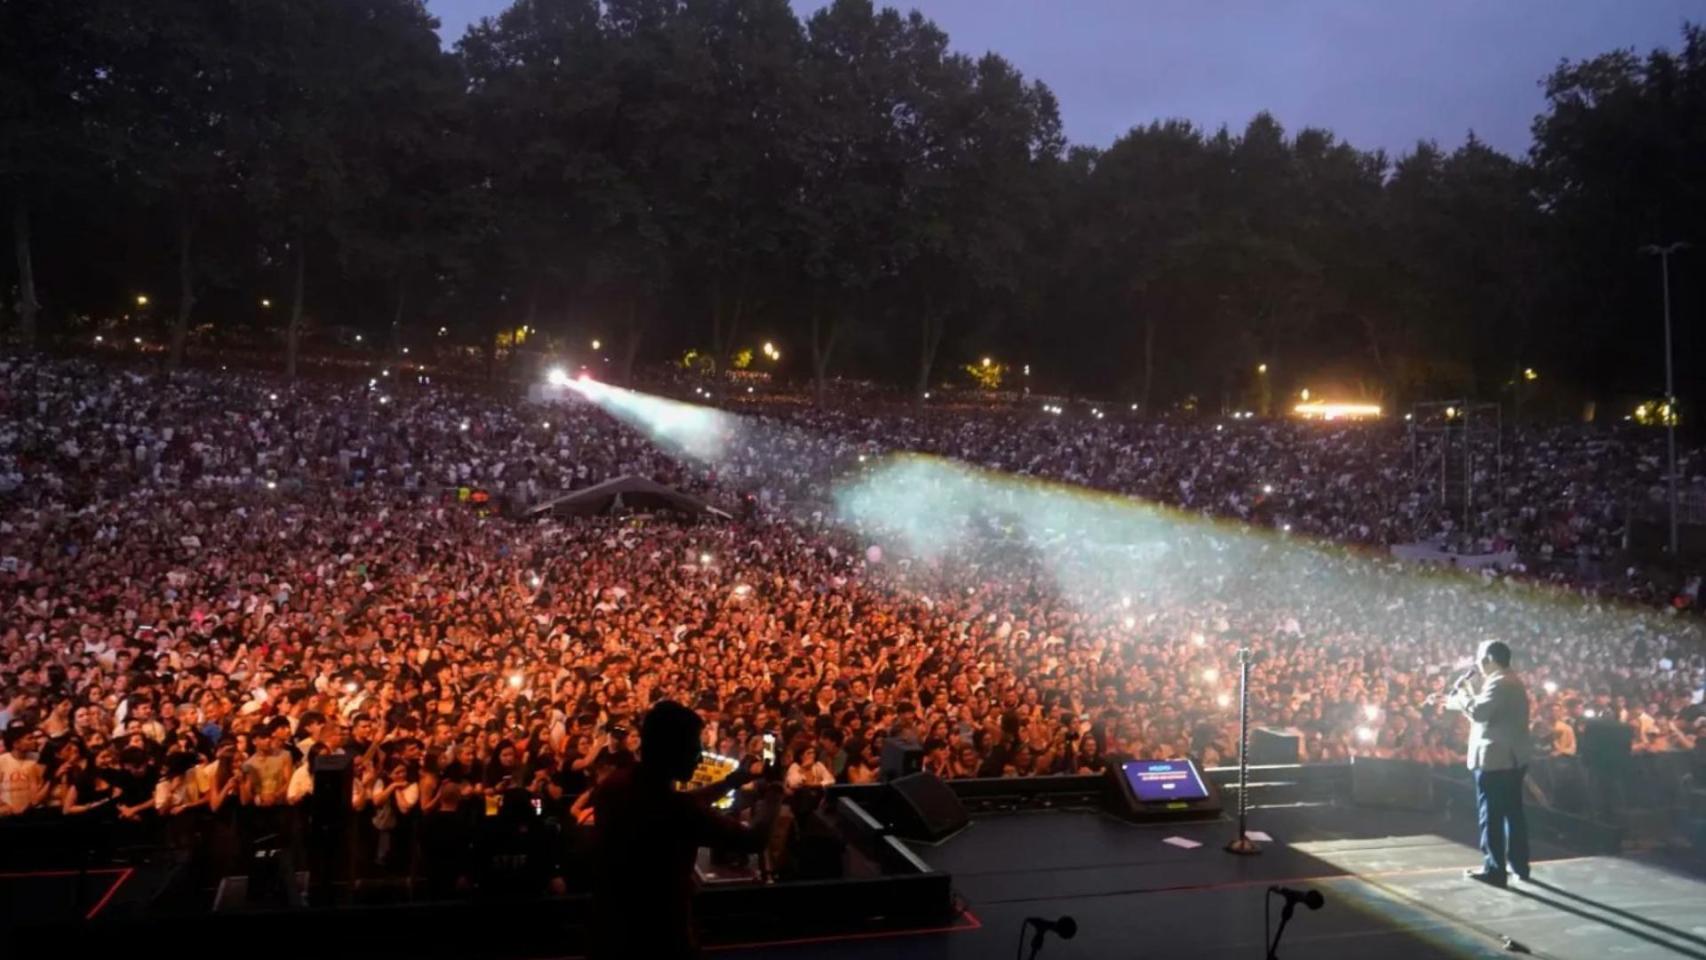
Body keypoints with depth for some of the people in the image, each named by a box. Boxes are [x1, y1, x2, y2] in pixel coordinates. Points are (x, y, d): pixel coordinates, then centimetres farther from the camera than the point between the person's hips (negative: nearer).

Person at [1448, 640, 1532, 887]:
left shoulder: (1498, 683, -18)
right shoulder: (1513, 682, 16)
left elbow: (1478, 712, -27)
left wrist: (1460, 695, -11)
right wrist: (1468, 695, 10)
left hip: (1494, 758, -10)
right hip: (1513, 757, 10)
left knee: (1491, 815, -4)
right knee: (1513, 812, 15)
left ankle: (1494, 869, -1)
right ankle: (1518, 865, 22)